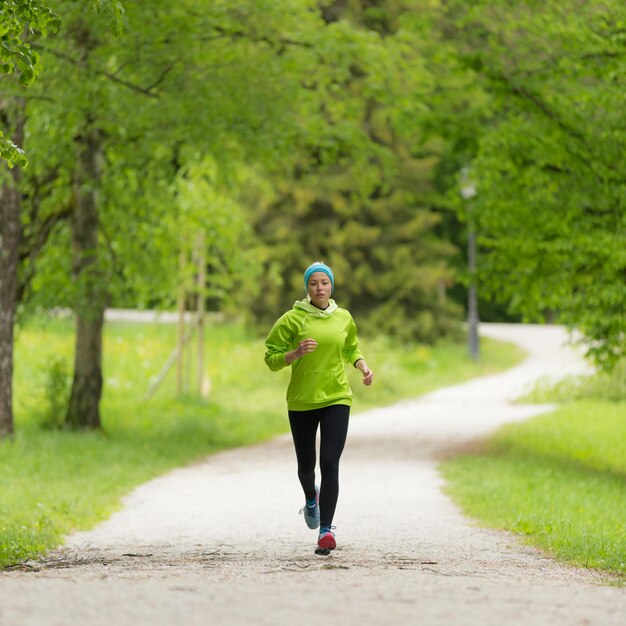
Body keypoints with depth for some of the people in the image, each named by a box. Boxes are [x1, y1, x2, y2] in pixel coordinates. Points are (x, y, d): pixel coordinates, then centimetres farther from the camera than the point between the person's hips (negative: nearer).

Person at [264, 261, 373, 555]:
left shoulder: (344, 318, 5)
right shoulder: (292, 319, -5)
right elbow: (271, 358, -4)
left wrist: (363, 366, 4)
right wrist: (297, 352, -22)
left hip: (336, 398, 0)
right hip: (301, 401, 0)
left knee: (330, 463, -14)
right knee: (306, 464, 12)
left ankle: (326, 530, -17)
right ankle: (311, 499, 48)